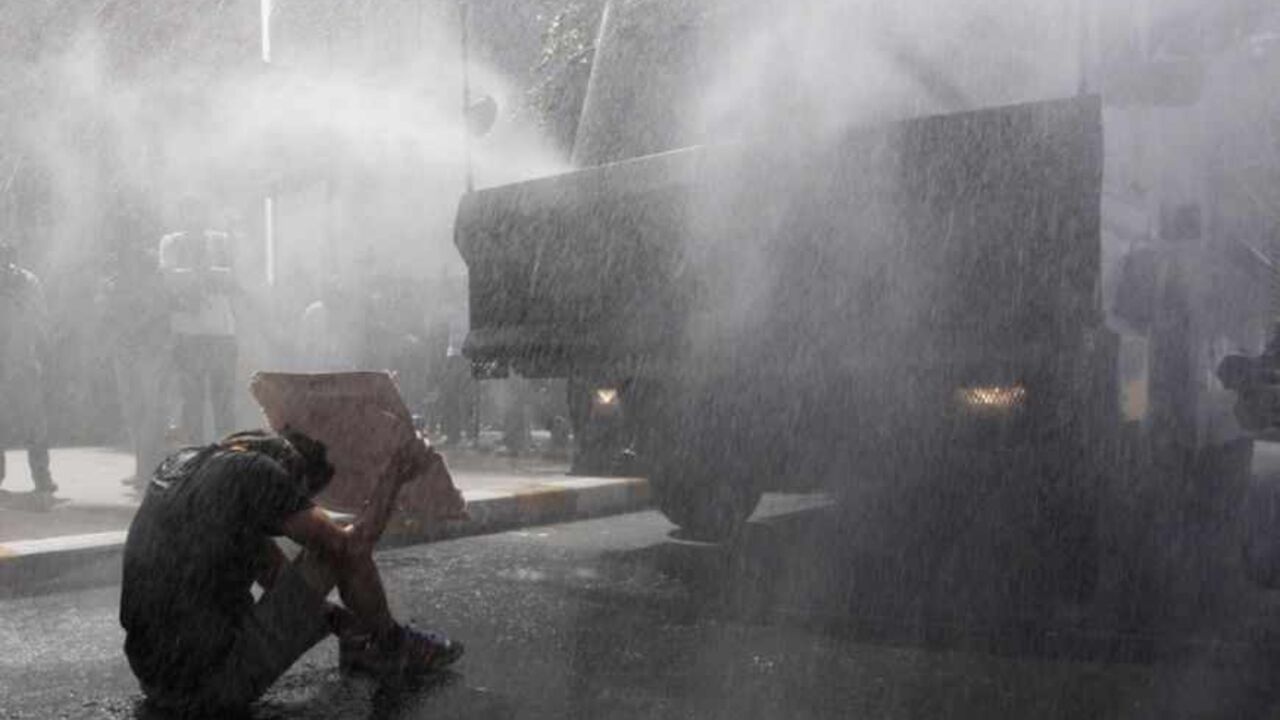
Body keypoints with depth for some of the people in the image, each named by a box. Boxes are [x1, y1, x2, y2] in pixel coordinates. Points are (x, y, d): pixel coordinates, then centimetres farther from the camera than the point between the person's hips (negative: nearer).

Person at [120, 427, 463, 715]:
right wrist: (397, 472, 4)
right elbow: (350, 545, -7)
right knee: (340, 549, -1)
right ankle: (390, 646, 23)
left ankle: (356, 635, 31)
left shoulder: (180, 461, 10)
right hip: (219, 686, -8)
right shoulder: (257, 470, -13)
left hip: (155, 682, 8)